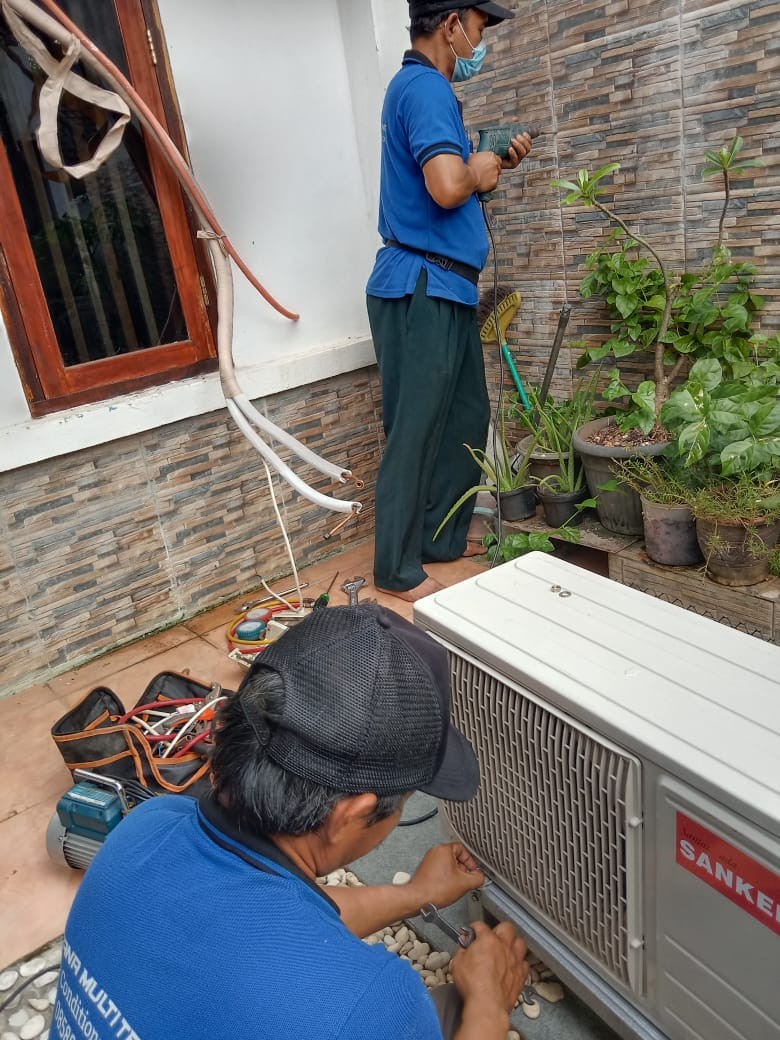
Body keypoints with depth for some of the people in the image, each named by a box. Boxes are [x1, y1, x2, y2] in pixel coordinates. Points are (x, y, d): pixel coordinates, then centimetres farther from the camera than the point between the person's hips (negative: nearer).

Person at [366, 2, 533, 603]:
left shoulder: (421, 87, 21)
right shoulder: (426, 86, -11)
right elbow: (448, 188, -27)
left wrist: (494, 166, 13)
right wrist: (477, 172, -7)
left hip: (442, 288, 10)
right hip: (423, 288, -10)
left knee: (467, 419, 14)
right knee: (415, 434, -5)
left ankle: (443, 539, 26)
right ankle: (398, 570, 6)